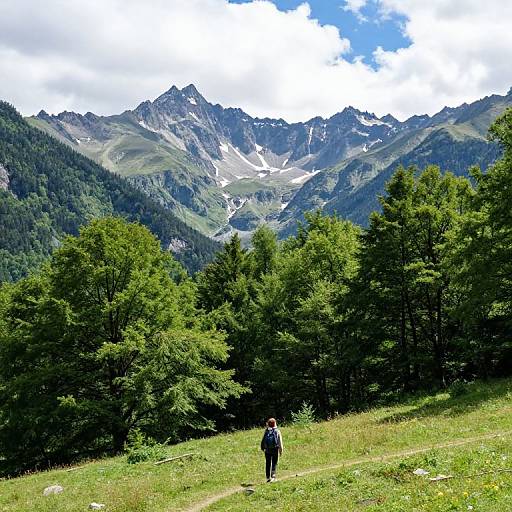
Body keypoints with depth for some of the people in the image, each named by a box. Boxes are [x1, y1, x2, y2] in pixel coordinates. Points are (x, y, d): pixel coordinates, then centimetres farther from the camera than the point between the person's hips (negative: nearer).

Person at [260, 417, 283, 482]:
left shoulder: (266, 431, -1)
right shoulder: (277, 431, -4)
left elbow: (263, 440, 2)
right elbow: (280, 441, -2)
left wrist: (263, 448, 12)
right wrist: (281, 450, 4)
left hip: (267, 450, 1)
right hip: (275, 449, -1)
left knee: (268, 464, 11)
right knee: (274, 463, 5)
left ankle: (268, 477, 12)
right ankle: (273, 476, -9)